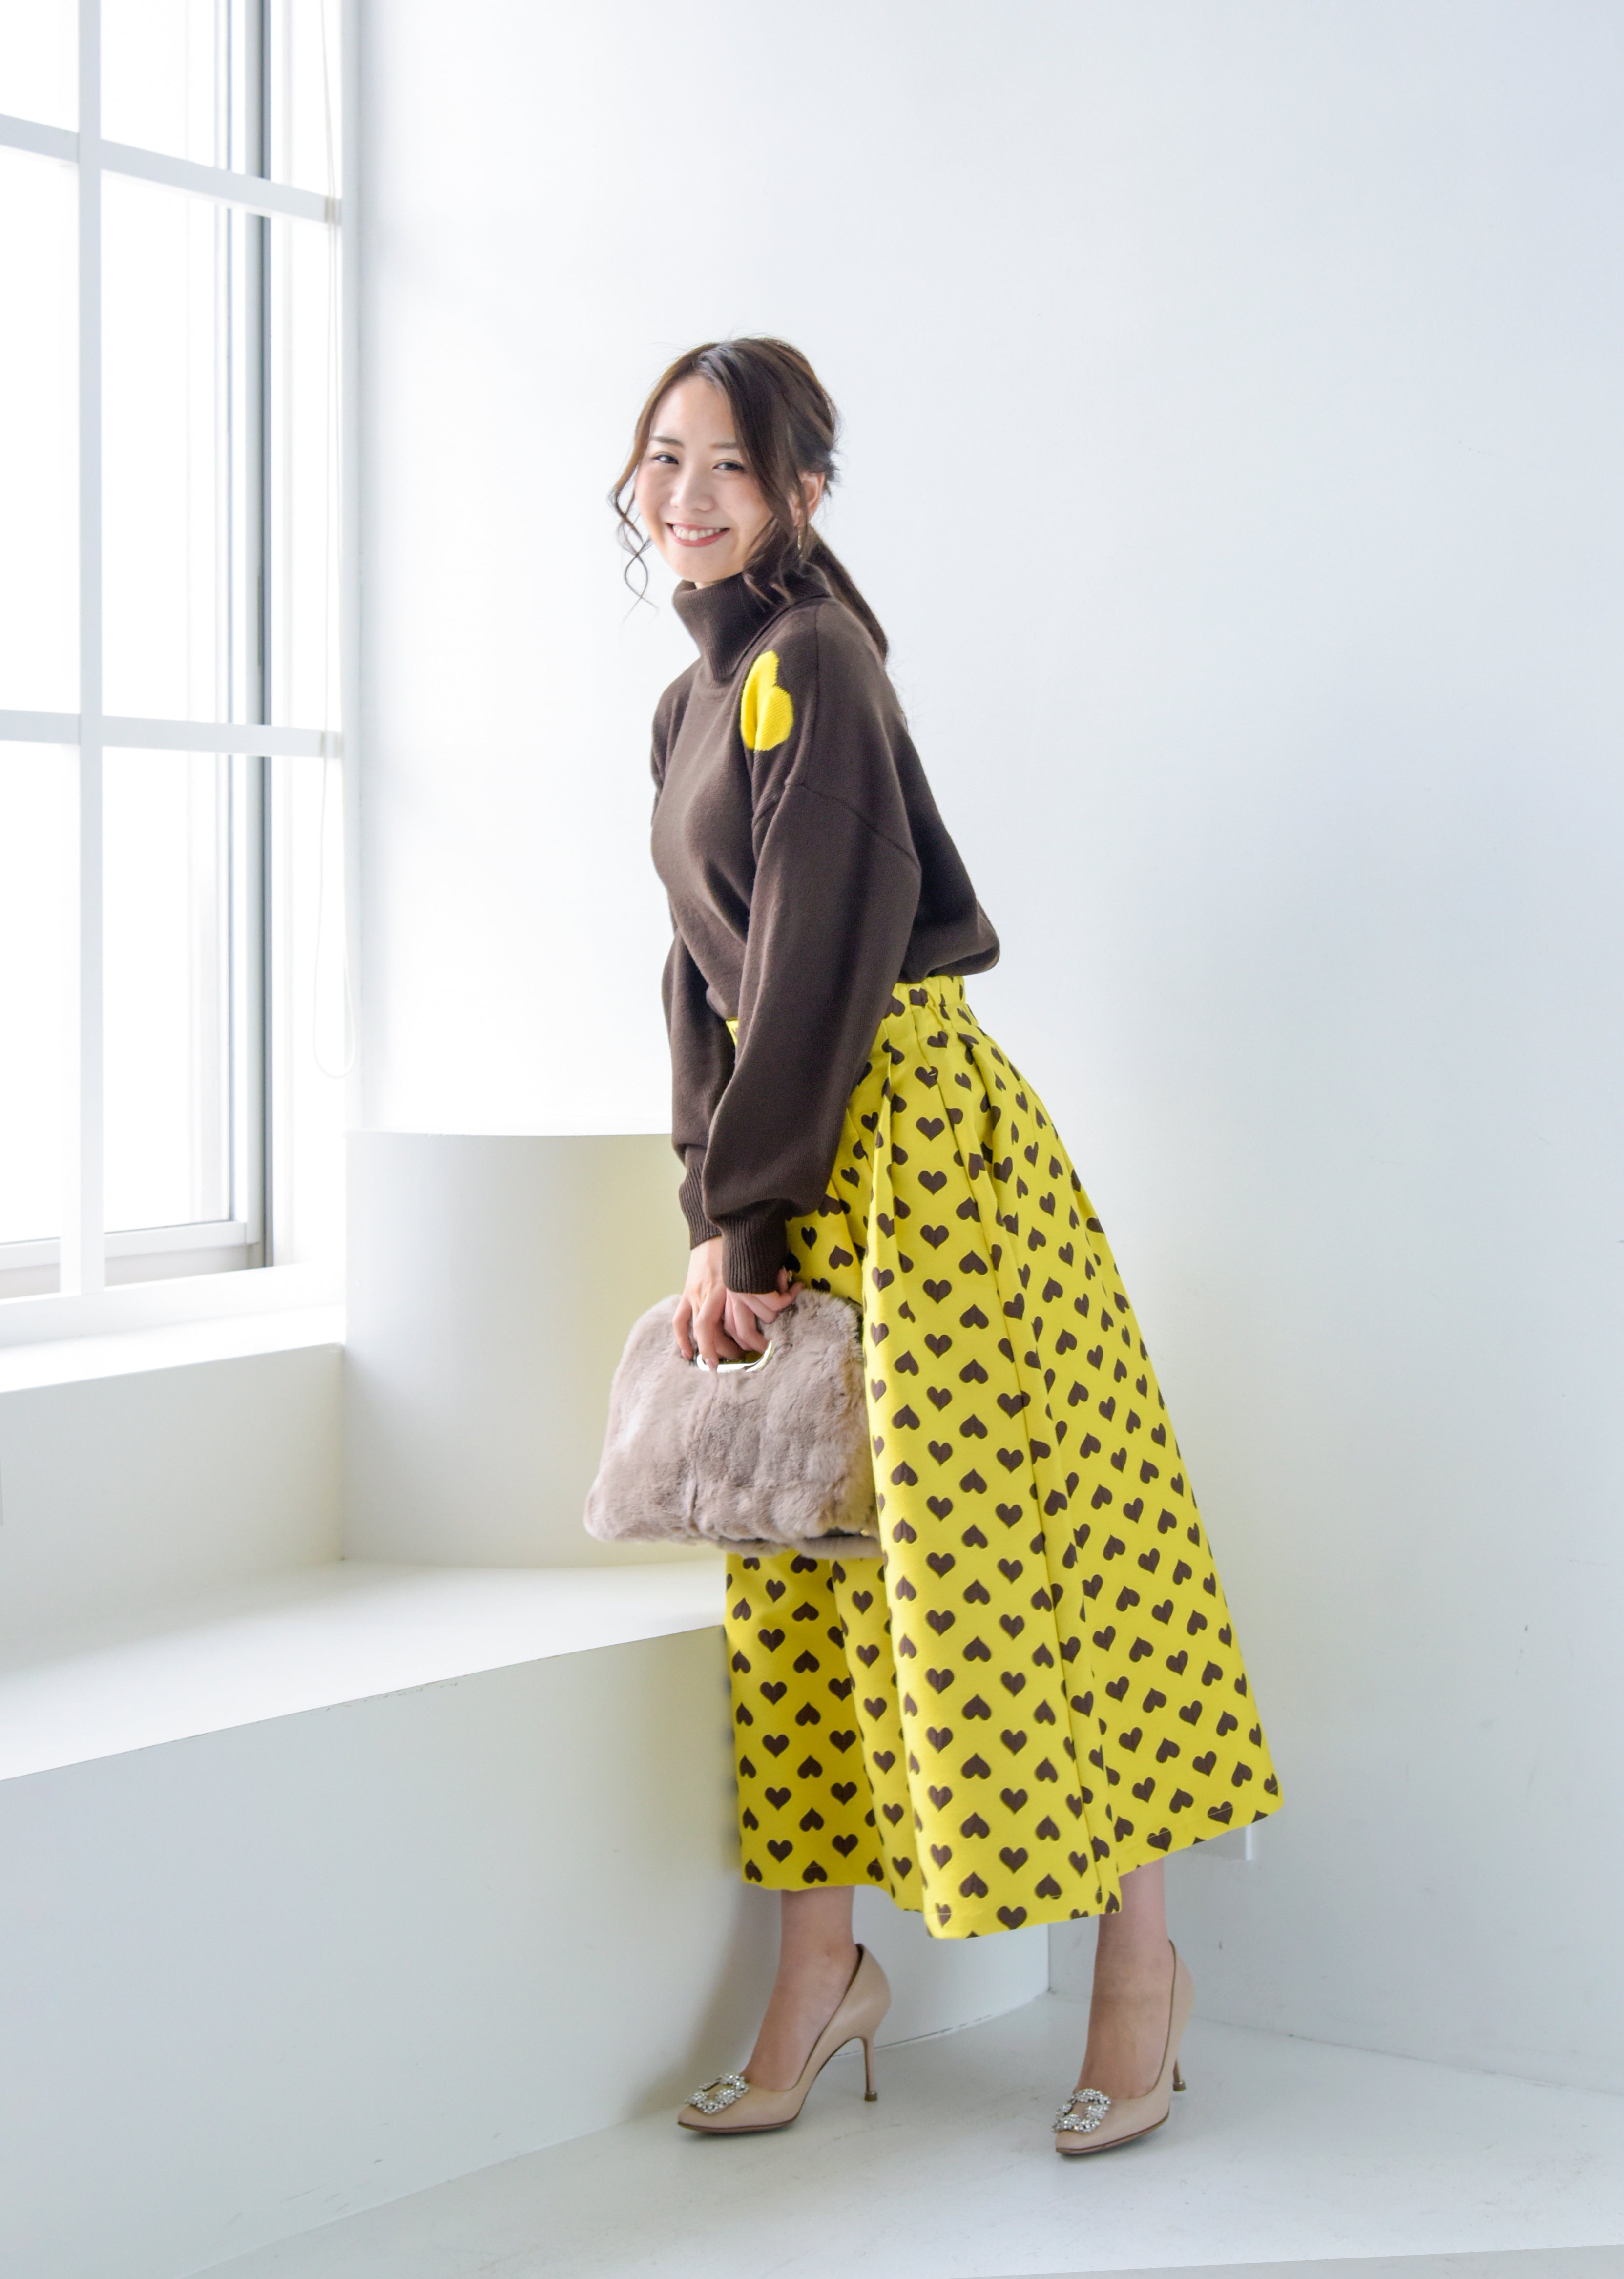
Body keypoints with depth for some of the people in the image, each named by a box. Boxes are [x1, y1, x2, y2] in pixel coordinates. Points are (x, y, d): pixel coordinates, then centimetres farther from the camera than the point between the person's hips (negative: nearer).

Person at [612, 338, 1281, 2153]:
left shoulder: (815, 663, -12)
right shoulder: (694, 698, 16)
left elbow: (822, 954, -17)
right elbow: (702, 969, 13)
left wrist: (746, 1219, -15)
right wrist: (714, 1216, 3)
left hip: (918, 1135, -9)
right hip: (794, 1154, 9)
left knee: (1001, 1540, -4)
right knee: (801, 1545, 9)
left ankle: (1139, 1956, 9)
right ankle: (821, 1973, 18)